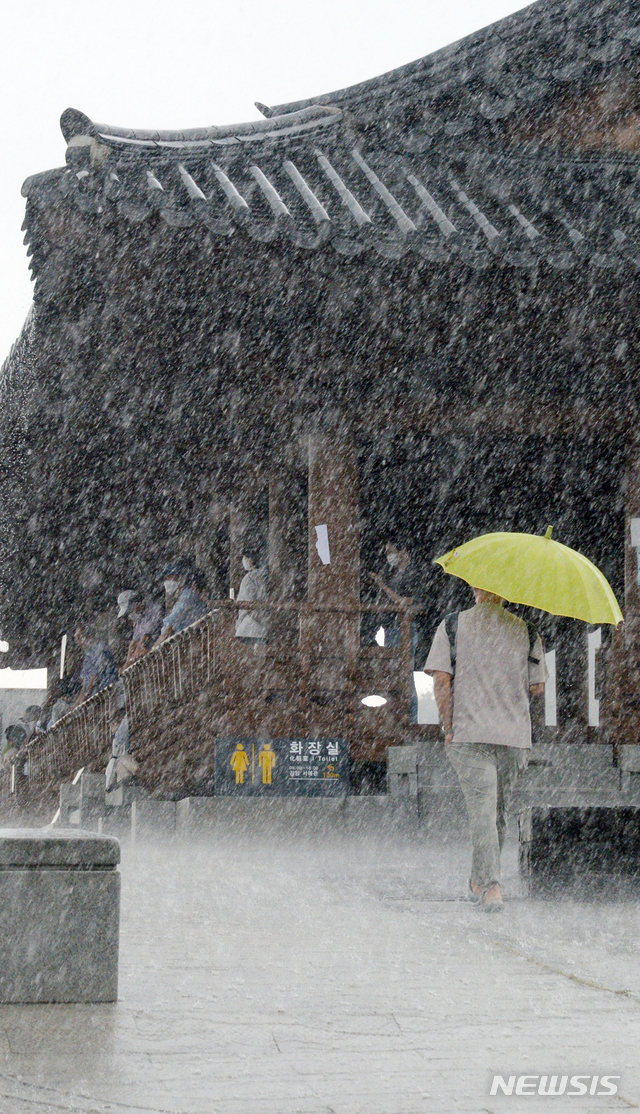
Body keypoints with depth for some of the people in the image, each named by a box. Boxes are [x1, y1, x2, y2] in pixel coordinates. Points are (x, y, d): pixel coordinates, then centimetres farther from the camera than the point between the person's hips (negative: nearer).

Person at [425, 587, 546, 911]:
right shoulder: (527, 630, 4)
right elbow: (537, 687, 5)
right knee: (499, 810, 14)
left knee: (482, 807, -6)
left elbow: (441, 680, -6)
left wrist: (448, 728, -1)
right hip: (514, 735, 2)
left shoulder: (452, 625, 0)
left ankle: (490, 884, -21)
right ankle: (479, 882, 26)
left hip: (468, 735, -2)